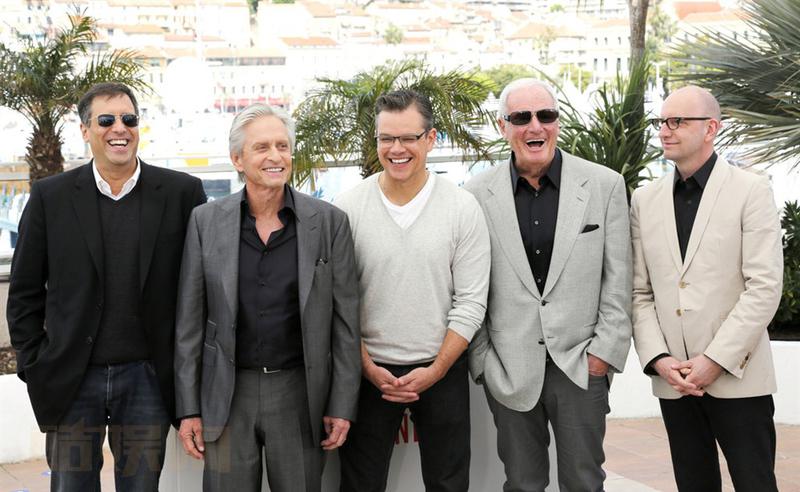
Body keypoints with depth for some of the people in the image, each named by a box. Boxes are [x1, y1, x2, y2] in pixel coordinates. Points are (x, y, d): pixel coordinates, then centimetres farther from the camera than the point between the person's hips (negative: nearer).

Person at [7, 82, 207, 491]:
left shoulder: (182, 193, 0)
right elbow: (25, 292, 6)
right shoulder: (50, 196, 2)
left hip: (147, 379, 0)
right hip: (71, 381, 0)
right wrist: (33, 366, 1)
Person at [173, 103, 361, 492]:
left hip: (299, 394, 0)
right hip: (227, 394, 1)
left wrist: (342, 405, -2)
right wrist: (188, 408, 1)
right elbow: (190, 322, 4)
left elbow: (345, 322, 1)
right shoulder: (206, 221, 1)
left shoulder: (330, 222, -1)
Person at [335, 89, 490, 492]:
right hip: (369, 371, 0)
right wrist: (369, 368, -8)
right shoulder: (347, 209, -4)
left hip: (442, 370, 0)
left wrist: (435, 370, -10)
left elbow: (470, 303, -5)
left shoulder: (463, 209, -5)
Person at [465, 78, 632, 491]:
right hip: (508, 368, 1)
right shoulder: (478, 193, -1)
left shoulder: (605, 185, -1)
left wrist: (605, 352, -4)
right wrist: (482, 361, 0)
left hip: (581, 365, 0)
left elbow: (618, 281, 1)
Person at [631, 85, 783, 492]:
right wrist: (658, 359, -6)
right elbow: (640, 292, 7)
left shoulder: (751, 191, -2)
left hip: (737, 376, -3)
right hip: (673, 380, 4)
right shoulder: (645, 200, 9)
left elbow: (764, 286, -10)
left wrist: (716, 359, -15)